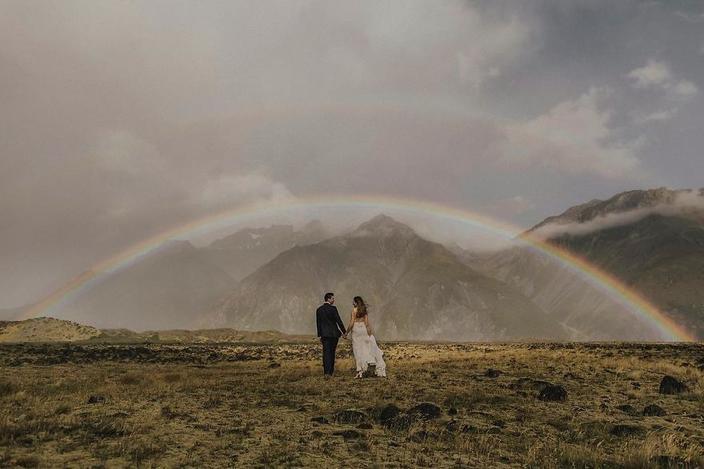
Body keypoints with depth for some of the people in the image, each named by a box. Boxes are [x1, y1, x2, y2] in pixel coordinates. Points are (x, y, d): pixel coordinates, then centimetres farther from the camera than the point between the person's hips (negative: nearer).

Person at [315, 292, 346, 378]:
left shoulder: (319, 309, 6)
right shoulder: (333, 308, -9)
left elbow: (318, 323, 9)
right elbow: (338, 321, -9)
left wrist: (320, 335, 15)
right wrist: (344, 332, -2)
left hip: (324, 334, 3)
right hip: (333, 333, -3)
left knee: (326, 352, -1)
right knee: (332, 352, 9)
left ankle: (326, 372, -12)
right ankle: (331, 371, 16)